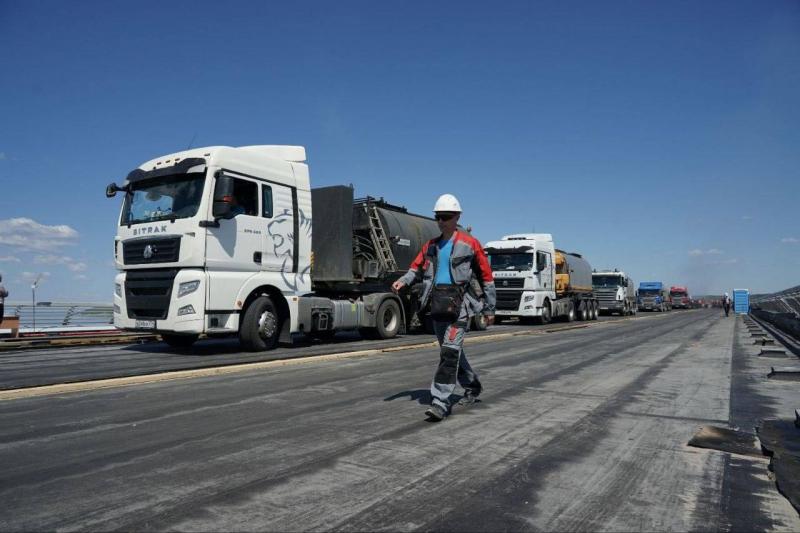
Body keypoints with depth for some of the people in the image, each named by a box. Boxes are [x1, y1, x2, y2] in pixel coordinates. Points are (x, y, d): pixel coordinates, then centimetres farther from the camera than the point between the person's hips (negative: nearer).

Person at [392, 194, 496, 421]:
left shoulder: (469, 244, -2)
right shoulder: (431, 245, 15)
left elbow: (486, 276, 2)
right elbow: (417, 268, 13)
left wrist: (489, 308, 2)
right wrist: (403, 281, -9)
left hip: (459, 302, -6)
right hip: (438, 302, 6)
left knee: (450, 351, -14)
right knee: (452, 351, 17)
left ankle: (440, 402, -13)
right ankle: (472, 386, 38)